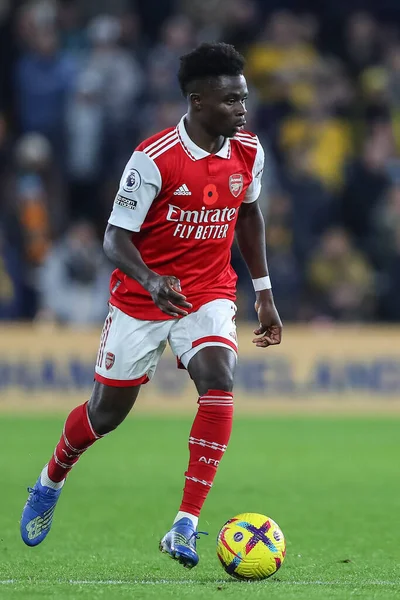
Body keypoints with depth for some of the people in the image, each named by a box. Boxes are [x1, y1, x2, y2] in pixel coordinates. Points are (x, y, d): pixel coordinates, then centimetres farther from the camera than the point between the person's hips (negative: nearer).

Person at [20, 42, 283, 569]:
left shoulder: (248, 151, -5)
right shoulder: (154, 159, -21)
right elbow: (116, 237, -19)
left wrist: (264, 294, 15)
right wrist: (150, 280, -39)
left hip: (208, 294, 3)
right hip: (141, 300, -3)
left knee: (218, 382, -25)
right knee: (107, 412, 10)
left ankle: (185, 527, -23)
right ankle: (51, 482, 44)